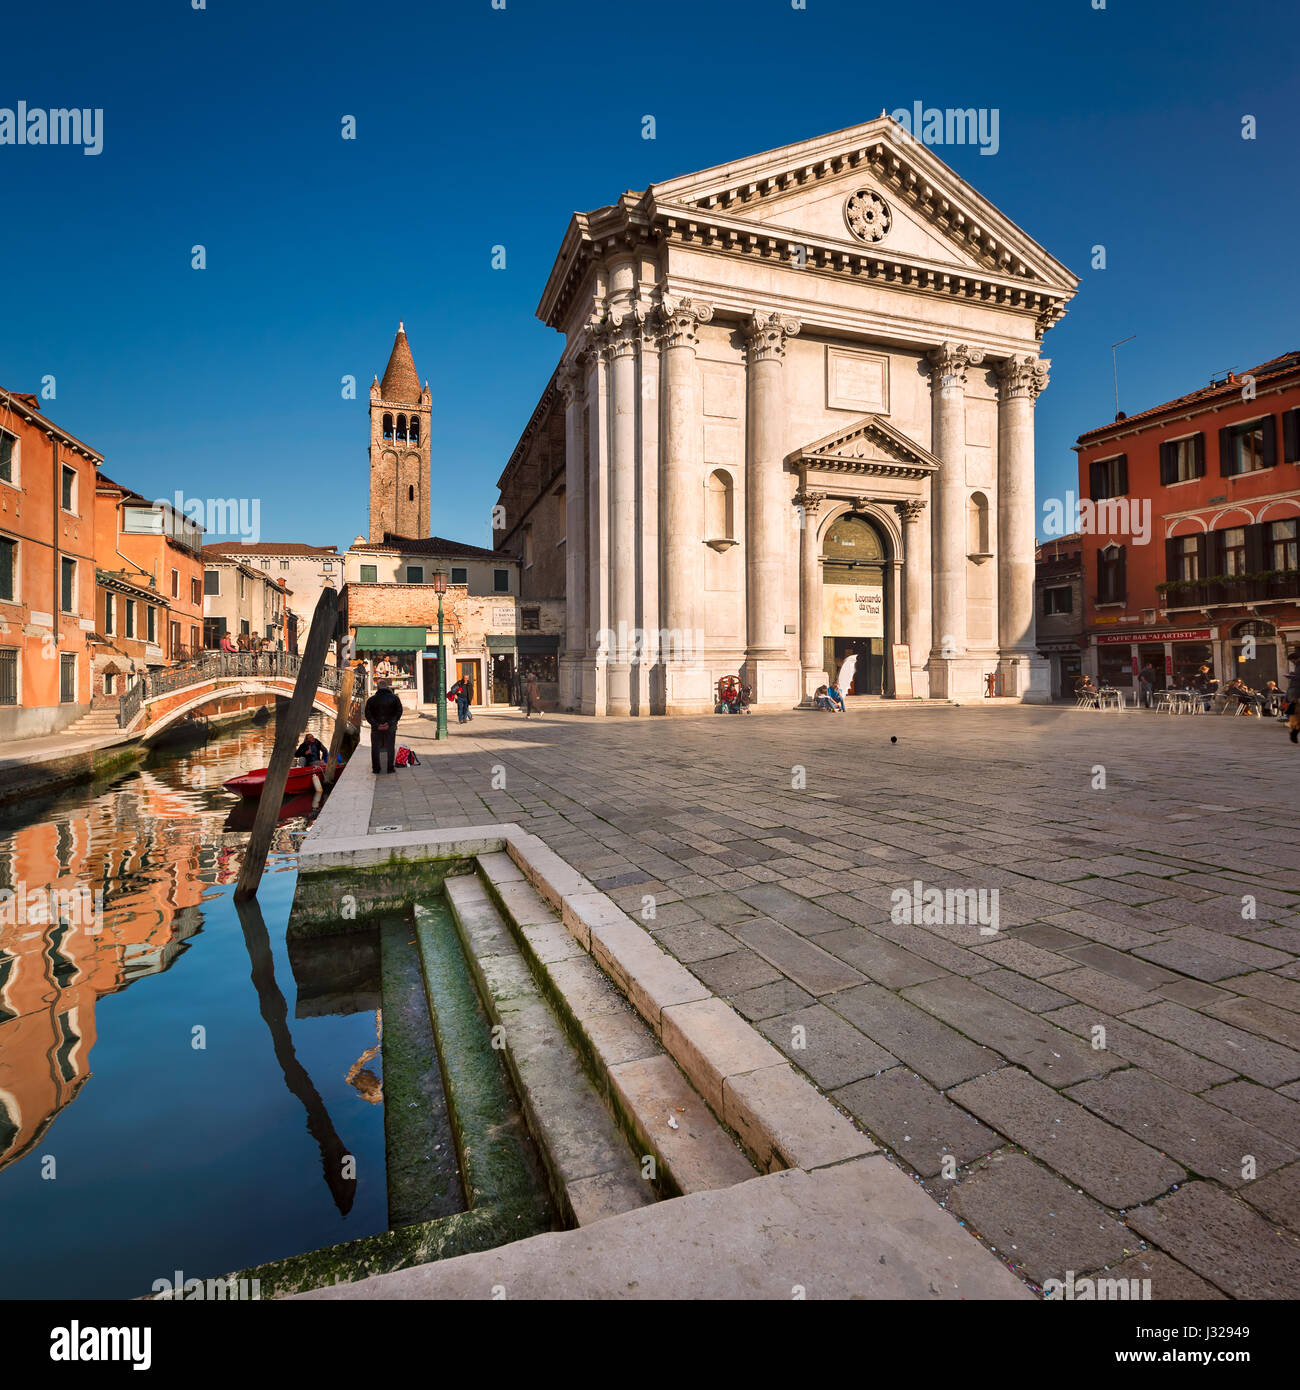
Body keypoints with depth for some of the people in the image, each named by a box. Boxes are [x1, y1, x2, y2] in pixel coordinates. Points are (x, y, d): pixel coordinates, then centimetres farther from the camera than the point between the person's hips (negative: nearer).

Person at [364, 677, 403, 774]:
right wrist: (390, 723, -10)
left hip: (376, 728, 1)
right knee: (390, 748, 7)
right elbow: (399, 712, -7)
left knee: (375, 748, 11)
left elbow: (368, 715, -4)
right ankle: (390, 768, 6)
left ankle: (376, 768, 10)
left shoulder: (371, 700, 1)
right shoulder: (394, 698, -2)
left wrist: (376, 725, -8)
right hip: (390, 728, -1)